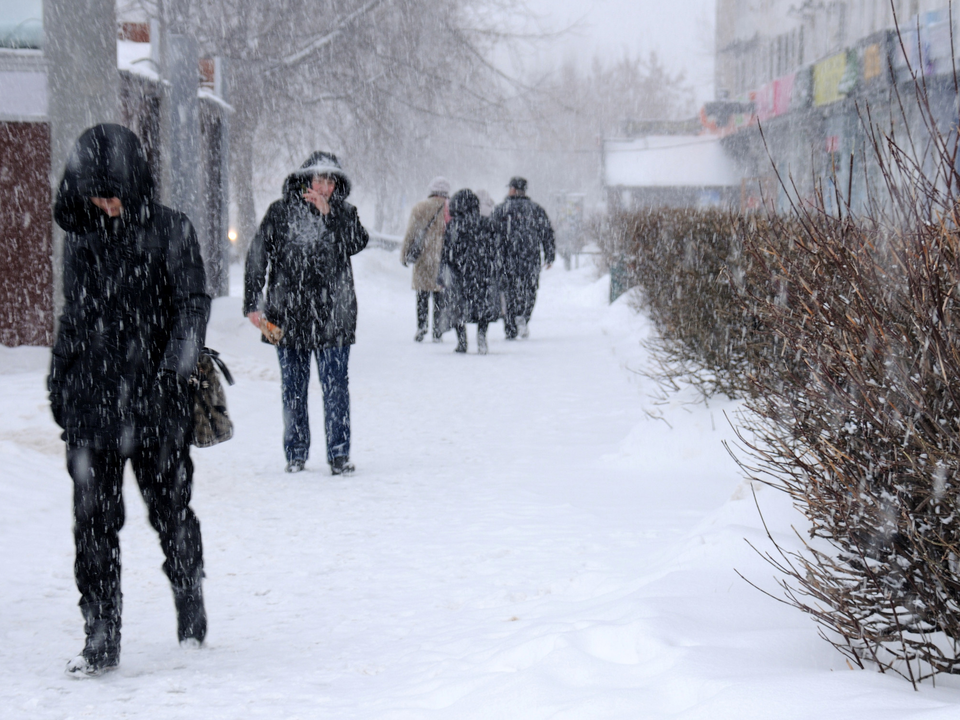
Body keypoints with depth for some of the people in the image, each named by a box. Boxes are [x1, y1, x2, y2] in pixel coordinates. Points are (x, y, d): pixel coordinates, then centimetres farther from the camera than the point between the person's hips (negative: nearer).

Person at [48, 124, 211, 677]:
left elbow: (193, 304, -8)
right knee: (95, 523, -1)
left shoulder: (170, 231, -3)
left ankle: (191, 606, 34)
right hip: (92, 405, 3)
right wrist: (60, 384, 17)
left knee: (170, 511, 10)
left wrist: (173, 371, -20)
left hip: (156, 405, -3)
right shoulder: (81, 239, 10)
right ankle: (101, 640, 4)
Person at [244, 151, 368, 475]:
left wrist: (329, 213, -18)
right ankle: (295, 453, 16)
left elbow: (358, 242, -11)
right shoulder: (280, 212, 3)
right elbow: (257, 258, 5)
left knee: (335, 385, -2)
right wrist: (252, 303, 0)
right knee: (293, 388, 7)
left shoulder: (342, 213, 7)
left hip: (332, 317, 0)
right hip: (287, 317, 0)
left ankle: (339, 453, 2)